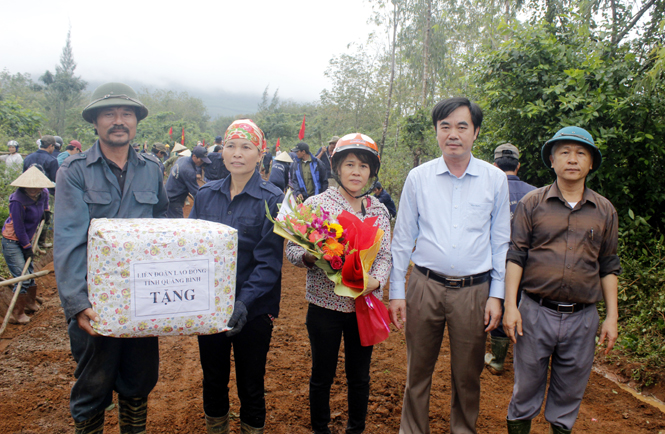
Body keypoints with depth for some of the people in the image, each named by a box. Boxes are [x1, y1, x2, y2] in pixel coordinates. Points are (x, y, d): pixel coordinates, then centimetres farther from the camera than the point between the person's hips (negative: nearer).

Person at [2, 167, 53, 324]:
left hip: (26, 240, 7)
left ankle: (30, 303, 40)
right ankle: (16, 314, 5)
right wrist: (27, 247, -13)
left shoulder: (43, 193, -7)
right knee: (23, 278, -9)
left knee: (29, 274, 19)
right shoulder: (18, 201, -27)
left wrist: (46, 210, 13)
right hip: (12, 242, -7)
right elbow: (19, 228, -20)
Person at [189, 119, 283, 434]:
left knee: (250, 383, 12)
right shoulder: (206, 195, 3)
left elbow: (269, 262, -15)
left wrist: (245, 302, -28)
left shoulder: (272, 199, -10)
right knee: (213, 377, 19)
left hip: (253, 310, -3)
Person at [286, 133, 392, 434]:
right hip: (326, 304, -2)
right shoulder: (316, 204, -5)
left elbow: (385, 255, 0)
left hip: (365, 305, 3)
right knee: (322, 375, 13)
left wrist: (375, 280, -19)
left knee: (359, 376, 17)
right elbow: (291, 248, -4)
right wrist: (308, 256, -26)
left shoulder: (379, 210, 4)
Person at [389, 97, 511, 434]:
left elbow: (500, 242, 5)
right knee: (418, 371, 11)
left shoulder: (495, 179, 0)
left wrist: (496, 295, 2)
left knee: (468, 375, 14)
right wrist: (396, 291, 2)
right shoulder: (418, 178, 0)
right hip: (425, 286, 0)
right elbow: (403, 238, 4)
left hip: (474, 291, 0)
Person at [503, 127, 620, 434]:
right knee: (526, 388, 10)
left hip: (583, 318, 2)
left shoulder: (605, 211, 7)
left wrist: (612, 316, 8)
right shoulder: (532, 203, -1)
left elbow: (609, 267, 11)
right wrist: (510, 305, -8)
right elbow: (515, 256, -2)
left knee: (570, 394, 15)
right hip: (536, 313, -2)